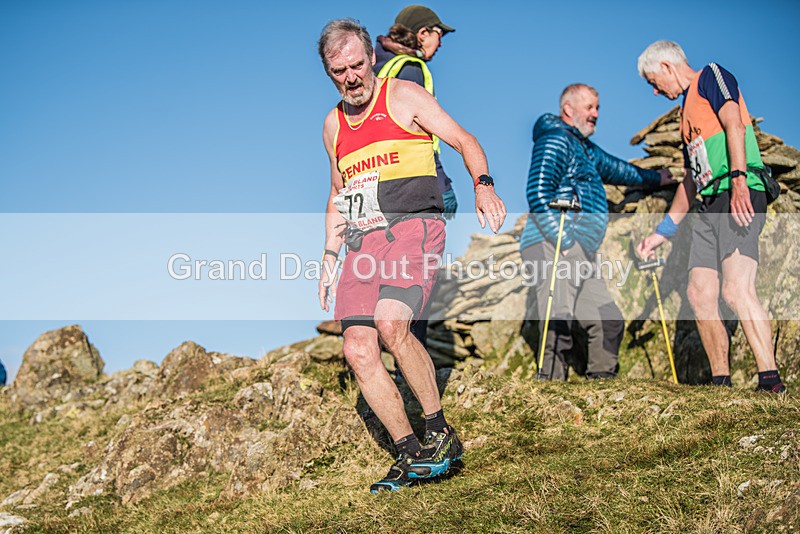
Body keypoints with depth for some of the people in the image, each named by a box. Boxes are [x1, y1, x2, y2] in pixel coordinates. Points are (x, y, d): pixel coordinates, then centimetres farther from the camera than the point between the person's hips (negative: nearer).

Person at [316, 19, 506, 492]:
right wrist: (330, 257, 21)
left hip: (413, 226, -6)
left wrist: (484, 185, -19)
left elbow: (464, 140, 0)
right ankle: (410, 455, -1)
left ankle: (440, 433, -14)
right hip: (362, 242, 6)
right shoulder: (333, 125, 21)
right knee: (358, 349, -9)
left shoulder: (404, 96, 5)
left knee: (390, 325, -28)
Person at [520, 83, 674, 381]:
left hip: (580, 255, 10)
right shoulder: (556, 140, -5)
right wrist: (563, 240, -22)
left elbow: (614, 169, 46)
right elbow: (538, 194, -17)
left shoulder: (585, 148, 27)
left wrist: (655, 178, 57)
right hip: (553, 248, -10)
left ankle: (601, 381, 18)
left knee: (609, 322, 10)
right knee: (559, 324, -18)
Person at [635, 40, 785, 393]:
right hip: (710, 205, 9)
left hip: (739, 196, -9)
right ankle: (721, 383, 6)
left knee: (736, 290, -21)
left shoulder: (712, 76, 6)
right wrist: (662, 233, 28)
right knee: (699, 294, 1)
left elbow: (734, 124, -12)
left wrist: (738, 179, -26)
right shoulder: (688, 111, 30)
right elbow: (691, 181, 31)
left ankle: (770, 380, -21)